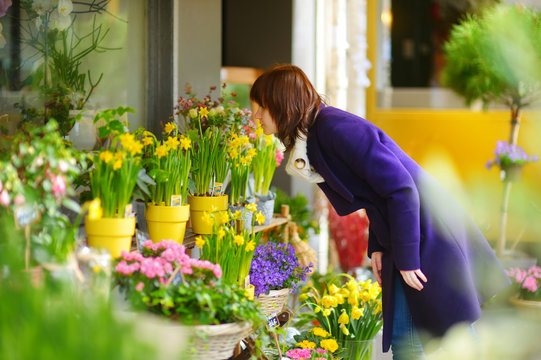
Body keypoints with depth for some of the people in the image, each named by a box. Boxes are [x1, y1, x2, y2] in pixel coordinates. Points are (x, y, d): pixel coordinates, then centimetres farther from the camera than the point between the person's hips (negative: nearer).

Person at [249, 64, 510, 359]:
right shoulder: (315, 133, 10)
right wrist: (377, 247, 10)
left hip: (427, 233, -10)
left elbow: (400, 189, -23)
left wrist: (406, 258, -20)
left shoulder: (337, 129, -21)